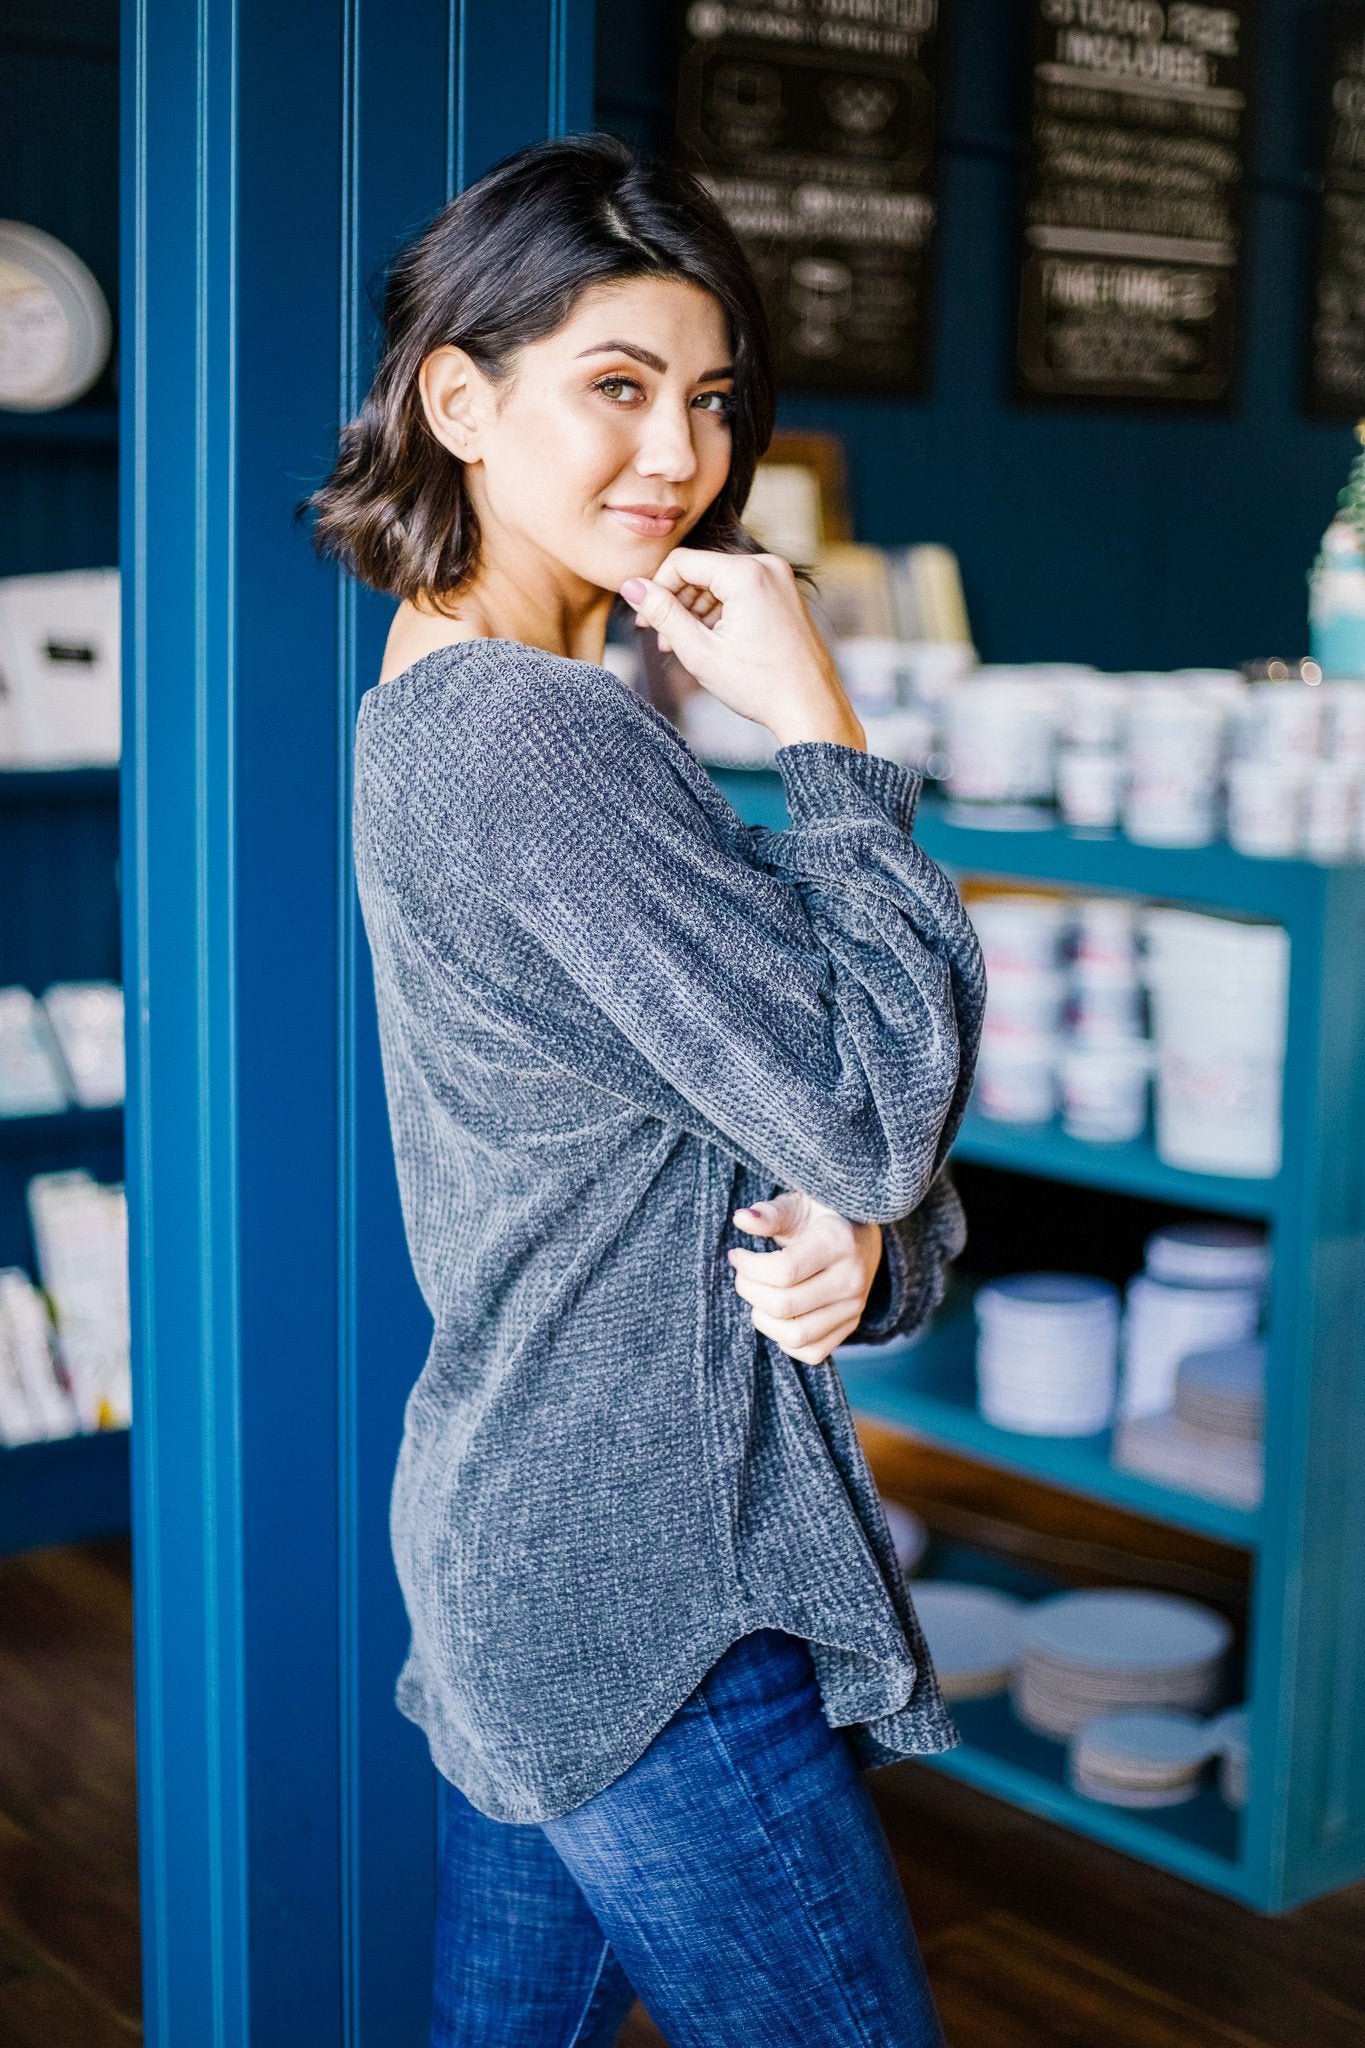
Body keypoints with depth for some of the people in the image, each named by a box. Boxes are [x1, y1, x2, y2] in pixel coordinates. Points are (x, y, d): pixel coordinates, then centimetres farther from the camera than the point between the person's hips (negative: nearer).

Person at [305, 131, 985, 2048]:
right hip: (642, 1597, -10)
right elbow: (876, 1109, -19)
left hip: (526, 1548, 10)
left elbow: (791, 1106, 12)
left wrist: (866, 1237, -9)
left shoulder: (443, 711, 12)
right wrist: (821, 730, -16)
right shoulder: (532, 737, -20)